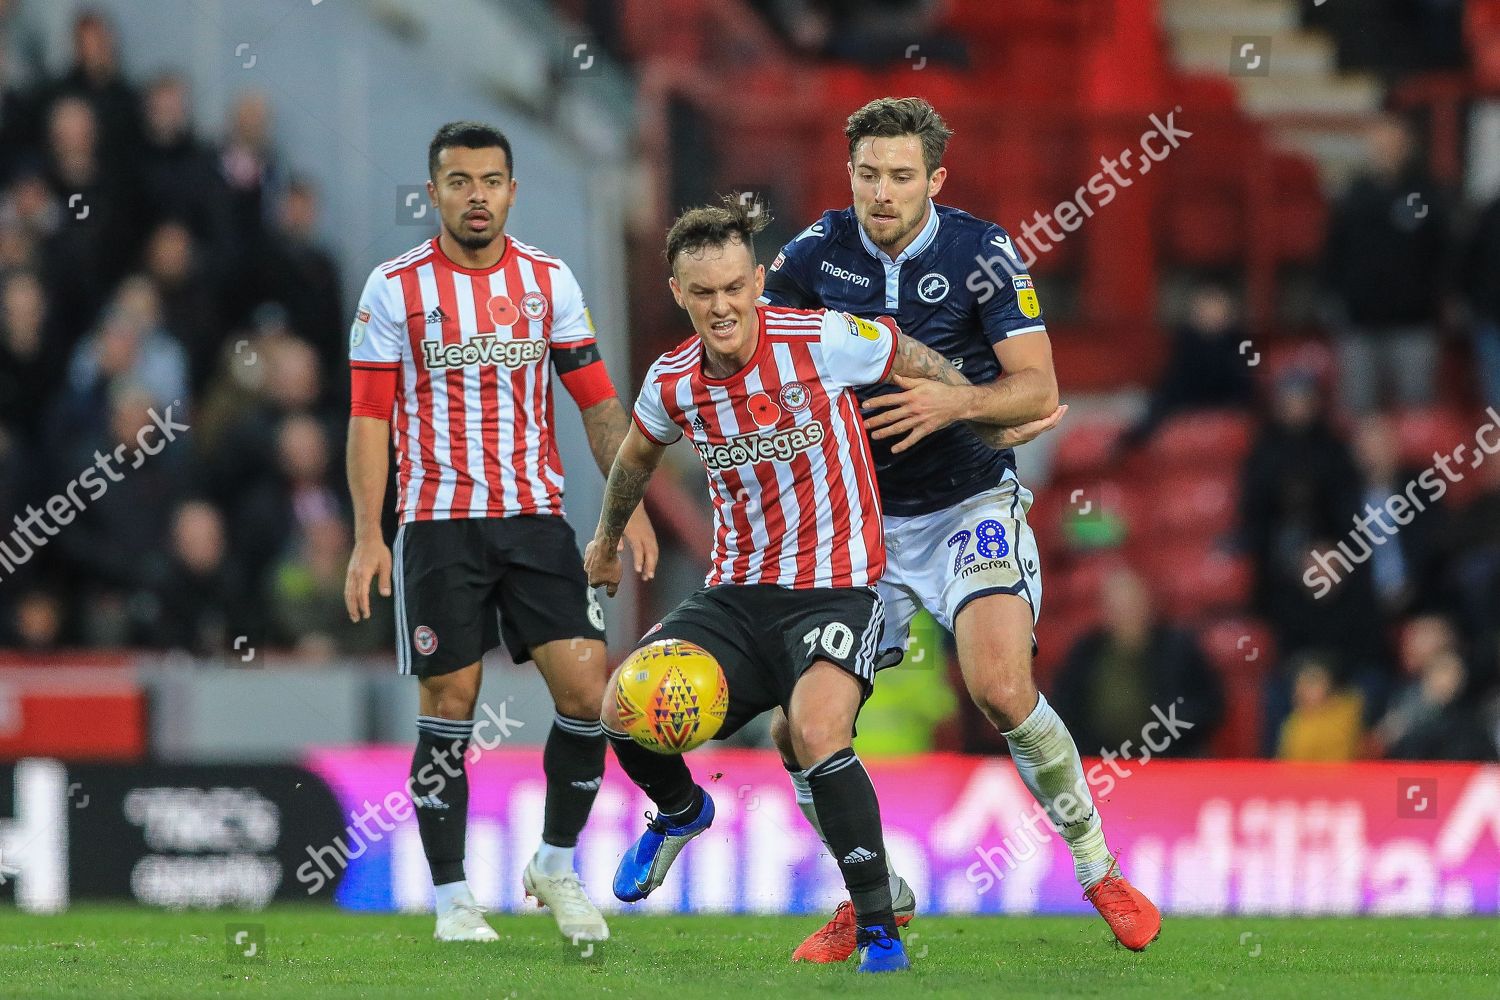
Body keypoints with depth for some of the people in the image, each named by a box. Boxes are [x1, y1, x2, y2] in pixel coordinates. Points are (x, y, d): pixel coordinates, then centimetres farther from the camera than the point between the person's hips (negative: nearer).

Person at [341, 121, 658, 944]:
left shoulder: (549, 280, 6)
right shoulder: (396, 287, -1)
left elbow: (596, 400, 10)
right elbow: (369, 416, -1)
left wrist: (630, 506, 0)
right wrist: (367, 537, -8)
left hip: (535, 517, 2)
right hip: (438, 527, -2)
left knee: (588, 687, -8)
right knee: (449, 707, -1)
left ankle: (556, 863, 11)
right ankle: (452, 898, 9)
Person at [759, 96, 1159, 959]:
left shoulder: (982, 252, -12)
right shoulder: (819, 252, -3)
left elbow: (1038, 388, -13)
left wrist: (957, 403, -30)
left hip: (970, 506, -4)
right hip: (862, 521, 4)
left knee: (1003, 690, -26)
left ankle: (1100, 871, -6)